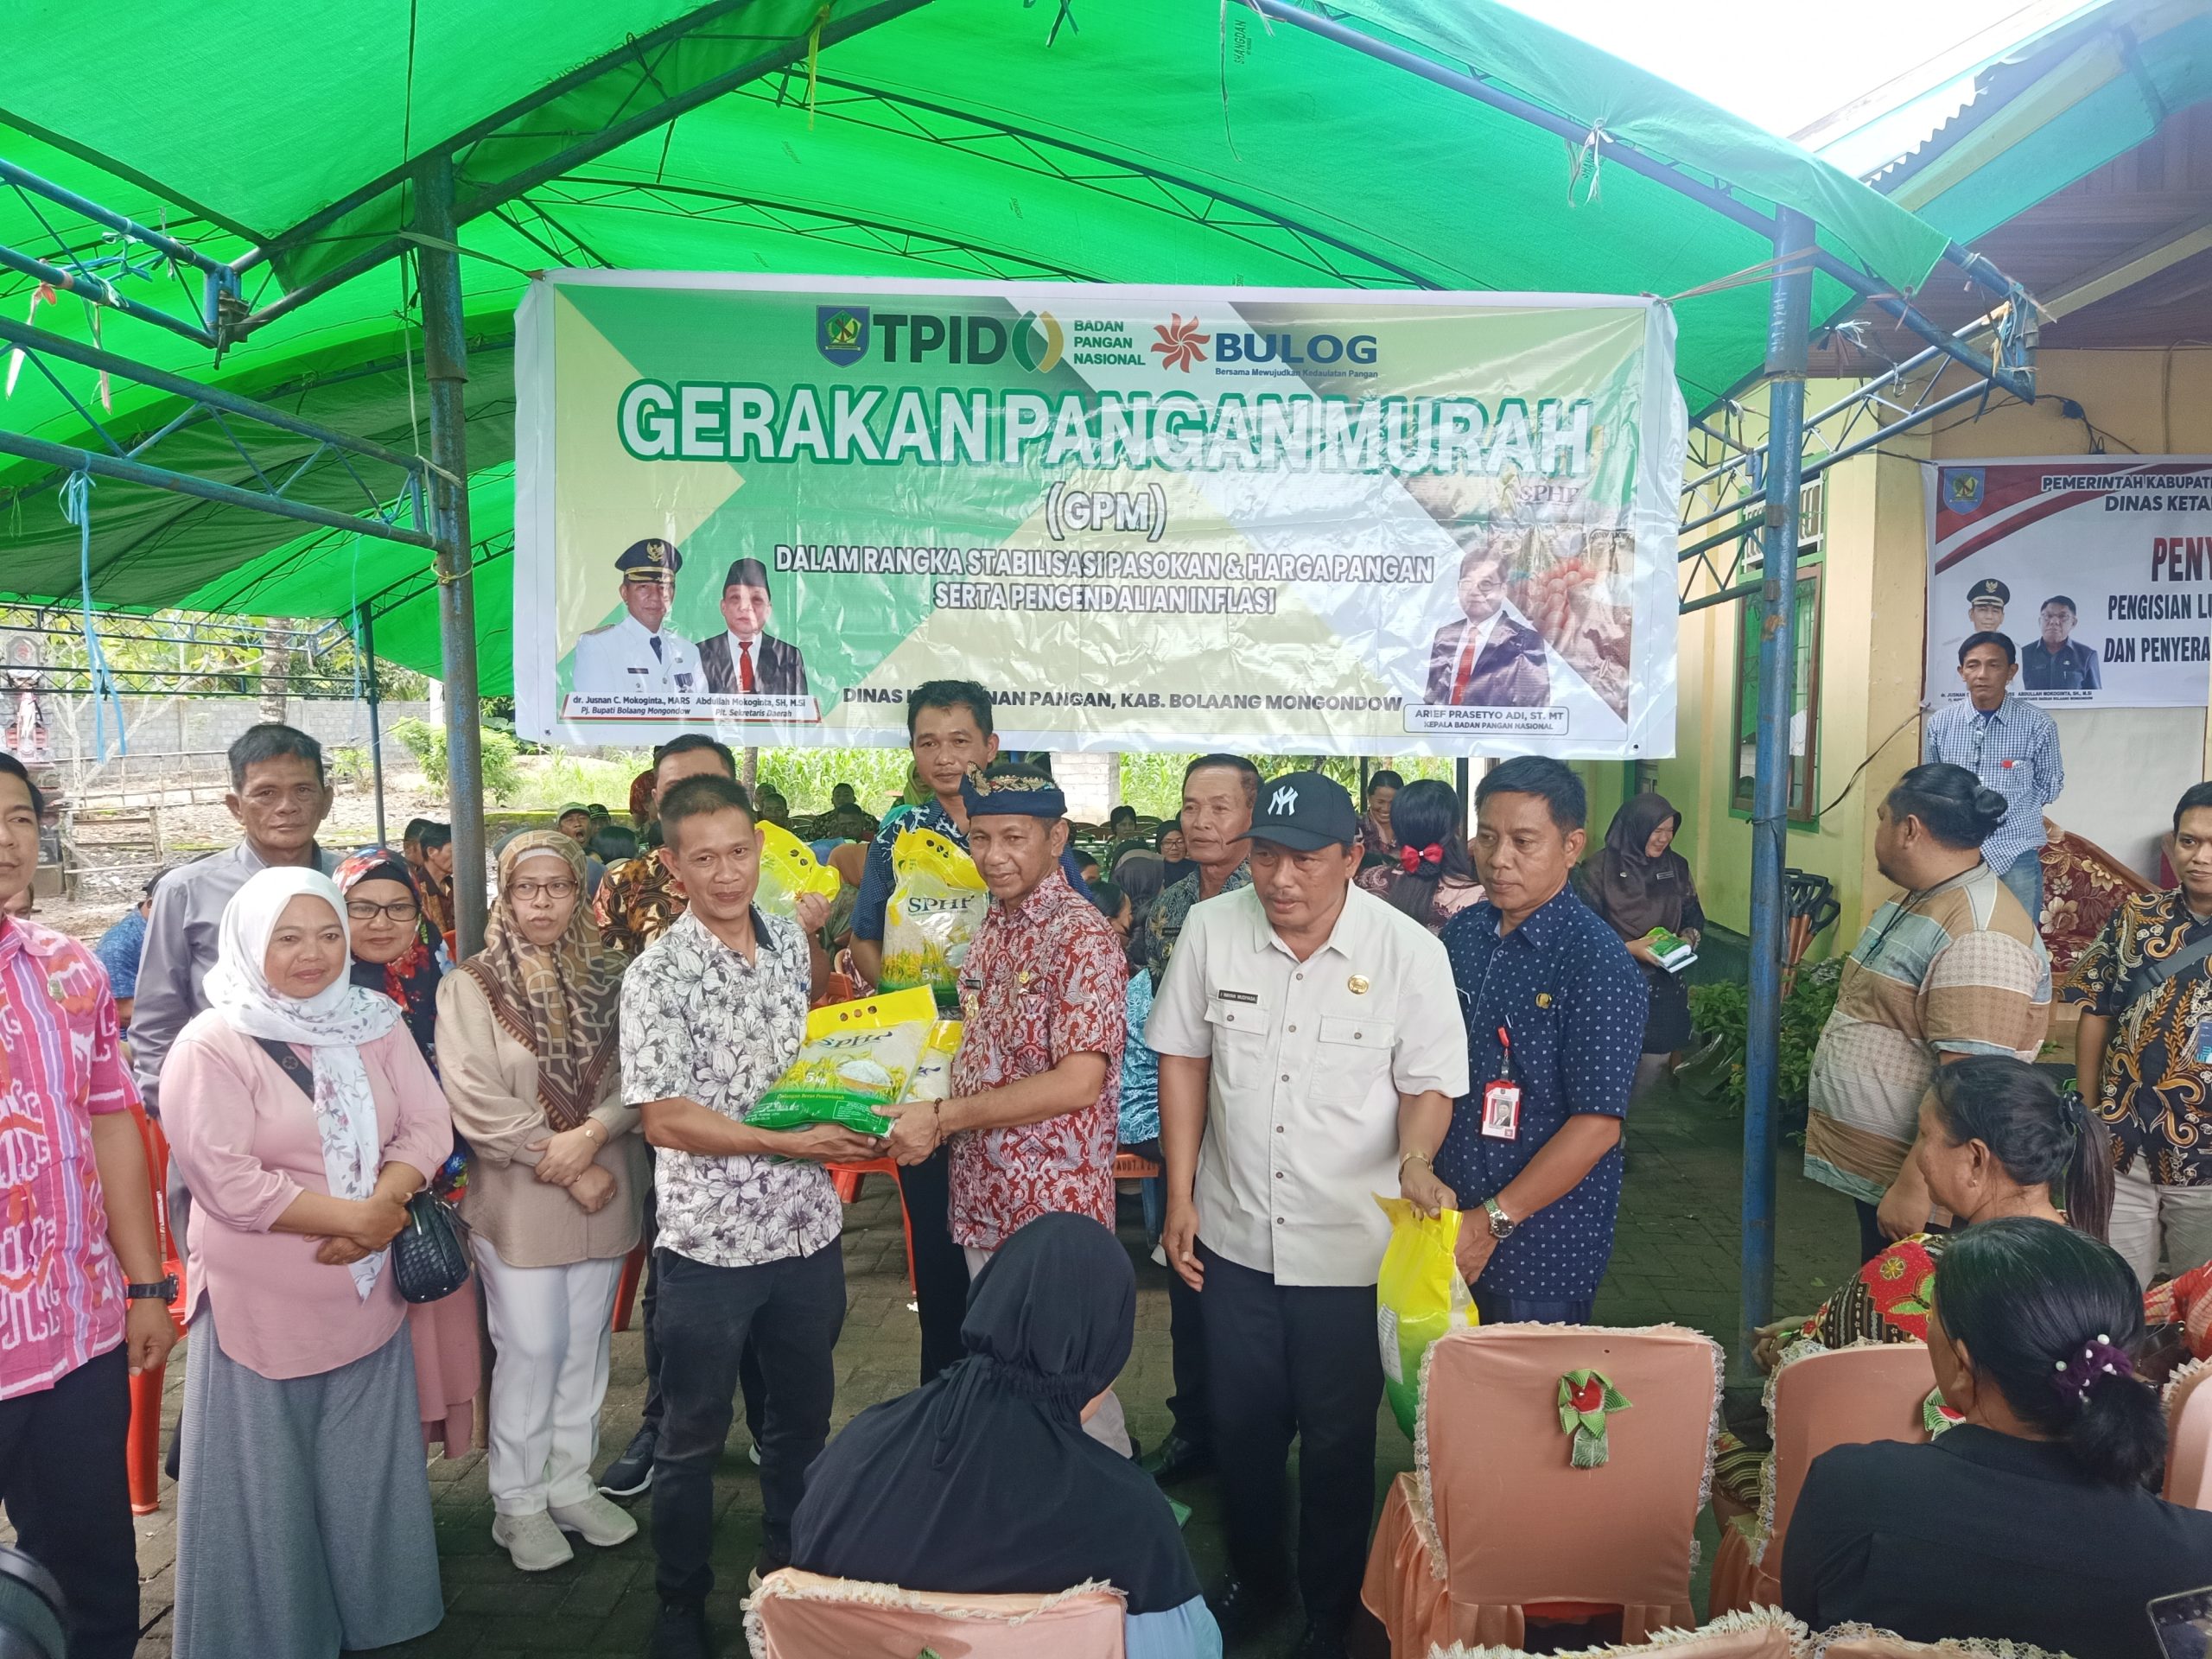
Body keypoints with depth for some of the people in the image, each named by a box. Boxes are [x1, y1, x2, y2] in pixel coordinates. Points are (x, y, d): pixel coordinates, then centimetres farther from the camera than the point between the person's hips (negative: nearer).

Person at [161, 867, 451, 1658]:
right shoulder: (212, 1044, -12)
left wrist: (383, 1209, -17)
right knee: (269, 1491, 9)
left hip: (368, 1299, 5)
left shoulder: (376, 1023, 3)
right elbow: (227, 1180, -19)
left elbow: (428, 1126, 0)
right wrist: (356, 1214, -18)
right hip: (258, 1309, -4)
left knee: (365, 1474, 17)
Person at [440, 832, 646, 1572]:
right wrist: (563, 1169, -14)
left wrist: (591, 1135, -20)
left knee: (586, 1343, 13)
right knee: (530, 1349, 4)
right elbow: (475, 1100, -13)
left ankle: (572, 1484, 29)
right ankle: (519, 1501, 22)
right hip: (518, 1197, -3)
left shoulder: (609, 978, 3)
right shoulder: (471, 985, -6)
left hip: (604, 1191, 3)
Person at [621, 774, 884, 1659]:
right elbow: (664, 1119, -17)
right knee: (693, 1437, 13)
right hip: (710, 1241, -5)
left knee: (802, 1418, 20)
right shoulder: (657, 975, -14)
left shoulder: (791, 941, 2)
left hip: (808, 1227, 5)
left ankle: (792, 1578, 41)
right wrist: (789, 1143, -23)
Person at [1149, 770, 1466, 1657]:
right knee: (1242, 1426, 19)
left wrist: (1415, 1161, -25)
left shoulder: (1409, 951, -14)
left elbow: (1429, 1084, -4)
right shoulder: (1210, 929, -7)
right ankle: (1253, 1579, 44)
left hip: (1350, 1249, -2)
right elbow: (1183, 1058, 3)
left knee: (1337, 1441, 13)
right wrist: (1181, 1197, 2)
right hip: (1236, 1238, 3)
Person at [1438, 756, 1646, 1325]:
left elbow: (1597, 1125, -19)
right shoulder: (1462, 933, 2)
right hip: (1449, 1227, 5)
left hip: (1541, 1247, -5)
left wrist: (1494, 1220, -19)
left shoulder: (1599, 963, -16)